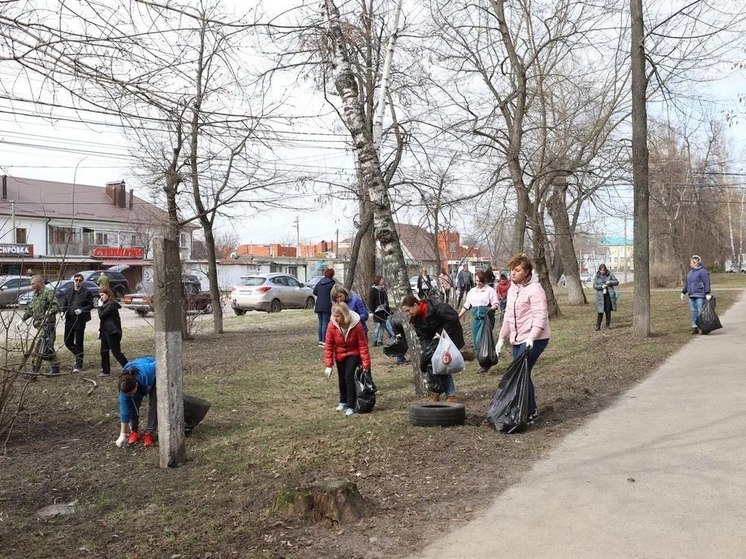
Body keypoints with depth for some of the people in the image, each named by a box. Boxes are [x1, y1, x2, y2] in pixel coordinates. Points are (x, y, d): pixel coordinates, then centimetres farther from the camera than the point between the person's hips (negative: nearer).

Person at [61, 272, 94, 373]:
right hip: (69, 319, 5)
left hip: (80, 320, -5)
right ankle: (78, 355, 33)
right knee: (68, 342, 8)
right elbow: (64, 303, 14)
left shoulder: (87, 292, -2)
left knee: (79, 343, -1)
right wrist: (63, 311, -5)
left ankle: (78, 365, 7)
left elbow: (90, 305, -4)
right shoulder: (68, 292, 13)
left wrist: (81, 310, -19)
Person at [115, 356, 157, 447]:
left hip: (153, 377, -2)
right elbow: (125, 410, -26)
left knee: (154, 404, -14)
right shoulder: (125, 387, -35)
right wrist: (123, 435, -22)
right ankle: (134, 431, 9)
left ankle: (150, 433, -3)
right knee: (133, 405, -11)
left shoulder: (147, 372, -47)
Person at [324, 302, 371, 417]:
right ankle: (343, 401, 35)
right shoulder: (332, 325, -22)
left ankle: (351, 406, -8)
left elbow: (363, 345, -20)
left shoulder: (356, 324, -28)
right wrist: (328, 365, -16)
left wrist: (366, 365, -19)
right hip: (340, 355, 3)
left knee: (349, 376, -16)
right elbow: (329, 346, -14)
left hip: (353, 354, -3)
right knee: (341, 378, 11)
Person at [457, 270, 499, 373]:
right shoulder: (472, 291, 17)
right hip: (476, 317, 6)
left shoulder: (490, 290, 0)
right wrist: (459, 316, 14)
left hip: (486, 317, -6)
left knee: (480, 340, -15)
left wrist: (491, 308, -25)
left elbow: (496, 304, -4)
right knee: (476, 341, 4)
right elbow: (466, 305, 21)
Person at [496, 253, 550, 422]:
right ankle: (530, 411, 21)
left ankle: (530, 412, -3)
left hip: (534, 340, -8)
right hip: (517, 339, 8)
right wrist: (501, 338, 18)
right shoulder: (512, 289, 13)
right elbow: (508, 316, 20)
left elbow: (540, 316, -20)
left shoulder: (535, 289, -12)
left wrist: (531, 338, -31)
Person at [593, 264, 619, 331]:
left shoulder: (610, 275, 4)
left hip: (609, 295, 1)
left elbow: (617, 282, 4)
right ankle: (598, 326, 2)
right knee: (600, 312, -5)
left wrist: (610, 282, -15)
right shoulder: (596, 276, 4)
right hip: (600, 296, -1)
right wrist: (601, 286, -19)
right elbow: (594, 286, -1)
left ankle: (608, 325, 18)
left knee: (608, 311, 6)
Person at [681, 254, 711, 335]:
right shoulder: (690, 272, 17)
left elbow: (706, 283, -12)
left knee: (701, 312, -6)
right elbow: (686, 283, 24)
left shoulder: (702, 271, -8)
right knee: (693, 311, 7)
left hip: (700, 295, -8)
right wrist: (683, 292, 20)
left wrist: (707, 294, -17)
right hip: (691, 295, 8)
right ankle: (694, 327, 11)